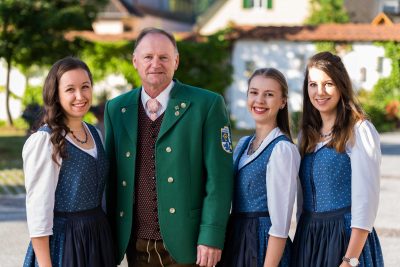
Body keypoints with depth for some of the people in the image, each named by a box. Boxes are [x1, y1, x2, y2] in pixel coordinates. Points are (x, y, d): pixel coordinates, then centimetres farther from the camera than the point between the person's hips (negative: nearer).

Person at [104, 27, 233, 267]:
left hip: (185, 243, -3)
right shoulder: (116, 109, 8)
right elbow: (111, 175, 13)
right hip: (136, 246, 3)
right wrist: (109, 236, 9)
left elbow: (219, 176, -7)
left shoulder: (207, 105, -3)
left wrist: (211, 237, -13)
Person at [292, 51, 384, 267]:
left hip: (346, 238, -6)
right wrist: (301, 242, 11)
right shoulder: (308, 134, 10)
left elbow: (365, 201, -15)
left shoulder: (359, 131, -9)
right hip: (307, 239, 6)